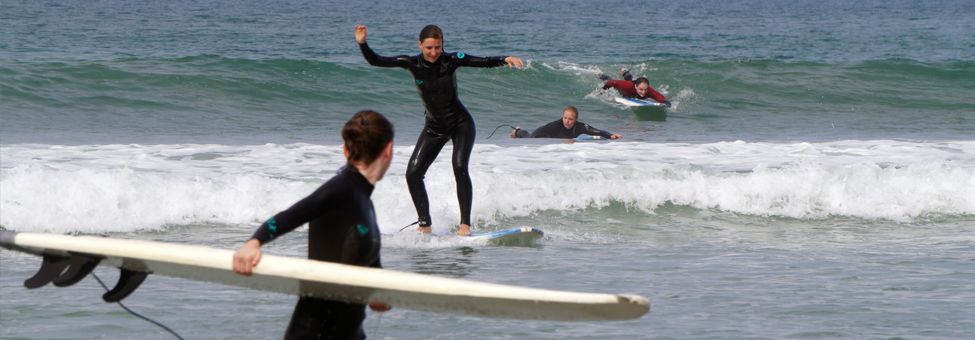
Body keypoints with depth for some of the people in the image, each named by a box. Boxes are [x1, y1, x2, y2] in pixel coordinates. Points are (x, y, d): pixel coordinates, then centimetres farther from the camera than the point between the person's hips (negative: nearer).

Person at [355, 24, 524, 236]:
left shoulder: (451, 60, -15)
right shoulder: (412, 63, -11)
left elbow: (484, 62, -16)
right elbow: (375, 61, -10)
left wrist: (505, 59, -34)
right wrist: (362, 44, -26)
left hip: (460, 123, -3)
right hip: (434, 127, 3)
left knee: (460, 167, -22)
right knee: (413, 173, -6)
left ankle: (465, 224, -18)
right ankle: (425, 225, 2)